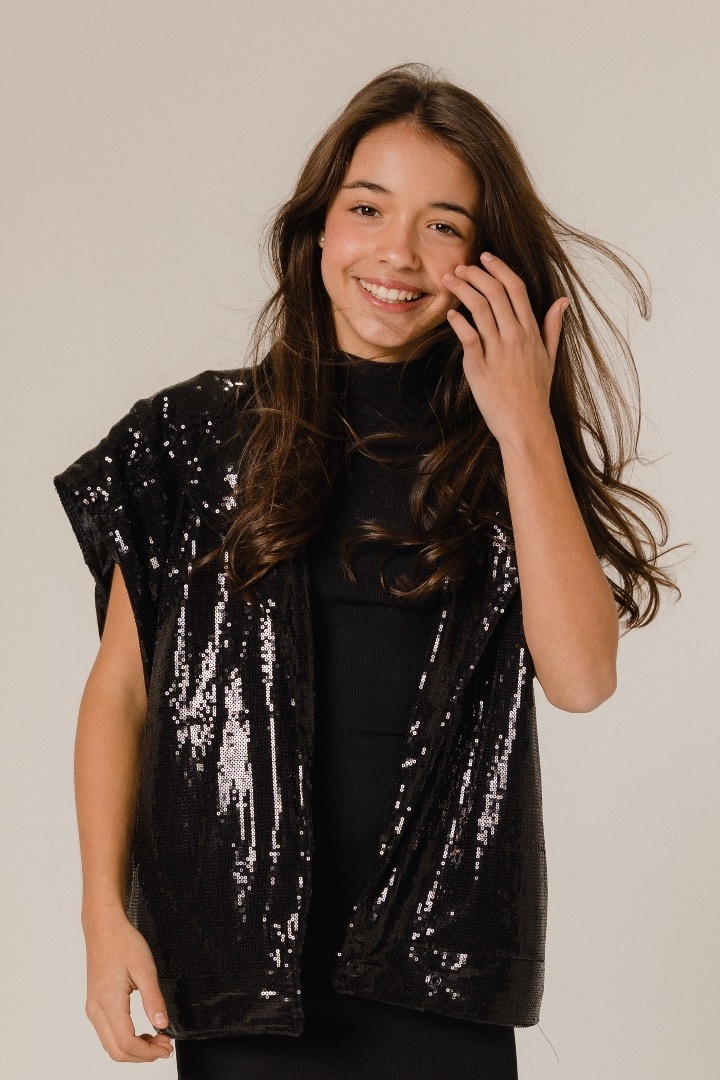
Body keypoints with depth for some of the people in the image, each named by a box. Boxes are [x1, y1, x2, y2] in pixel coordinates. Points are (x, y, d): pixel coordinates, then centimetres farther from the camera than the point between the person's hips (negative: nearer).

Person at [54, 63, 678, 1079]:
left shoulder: (511, 453, 3)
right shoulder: (197, 436, 0)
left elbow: (580, 677, -12)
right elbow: (119, 690, 2)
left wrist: (525, 426, -13)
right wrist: (106, 917, -6)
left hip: (436, 958, 1)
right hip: (237, 949, 0)